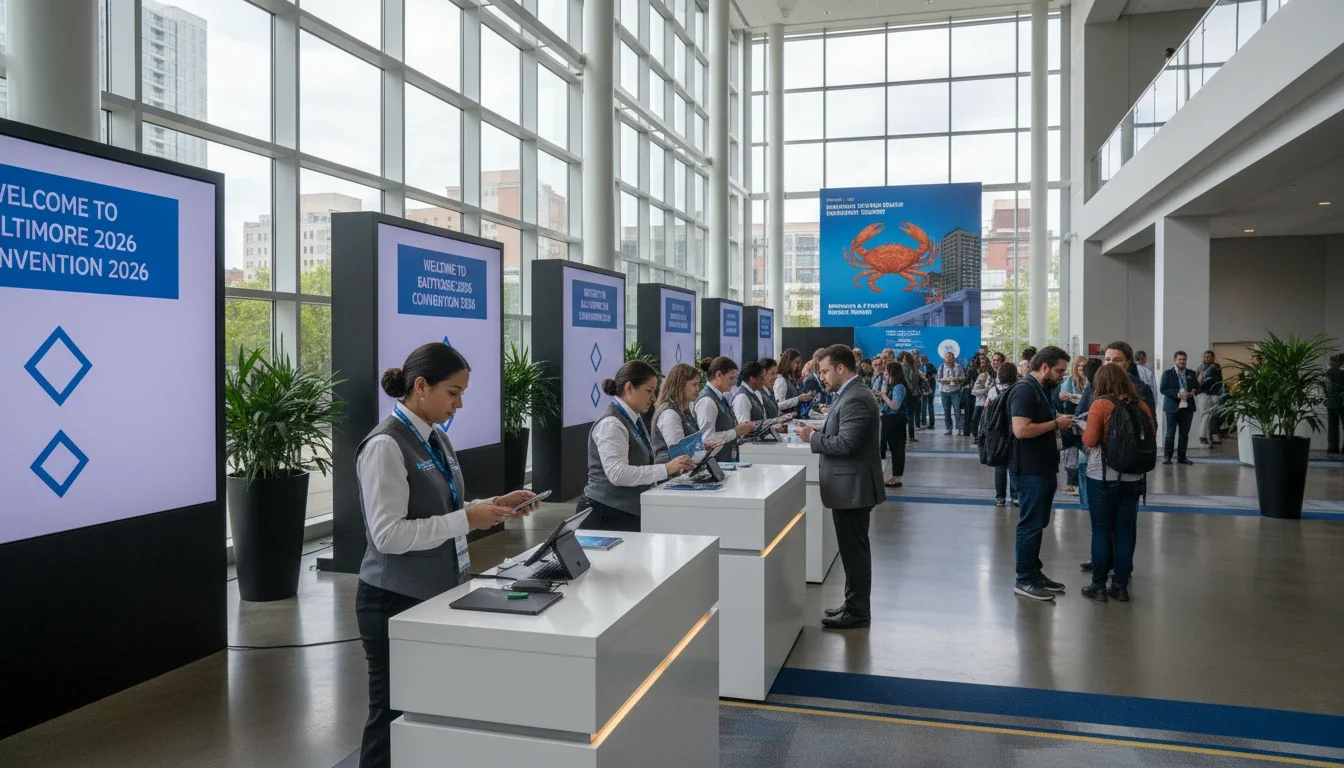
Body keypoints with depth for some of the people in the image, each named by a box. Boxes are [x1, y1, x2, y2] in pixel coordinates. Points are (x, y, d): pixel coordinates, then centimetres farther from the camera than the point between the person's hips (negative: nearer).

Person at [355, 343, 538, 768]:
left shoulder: (436, 438, 8)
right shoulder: (385, 446, -18)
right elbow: (388, 535, -24)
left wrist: (495, 506, 1)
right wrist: (468, 520, -24)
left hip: (439, 593, 8)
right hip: (399, 602, -8)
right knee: (395, 717, 7)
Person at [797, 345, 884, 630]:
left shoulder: (856, 398, -21)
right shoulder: (851, 394, 12)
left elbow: (846, 444, -27)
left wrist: (813, 438, -16)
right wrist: (819, 432, 3)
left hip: (853, 486, -11)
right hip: (850, 485, 11)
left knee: (854, 550, -1)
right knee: (853, 549, 17)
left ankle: (858, 612, 9)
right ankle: (855, 605, 27)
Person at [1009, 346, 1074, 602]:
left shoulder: (1043, 390, 15)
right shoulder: (1025, 390, -17)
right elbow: (1021, 430, -27)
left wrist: (1061, 421, 9)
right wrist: (1056, 423, -18)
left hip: (1045, 468, 10)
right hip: (1031, 470, -10)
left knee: (1038, 523, 16)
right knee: (1030, 524, -4)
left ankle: (1035, 572, 26)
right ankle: (1024, 580, 4)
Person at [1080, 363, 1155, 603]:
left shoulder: (1100, 404, -12)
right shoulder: (1141, 405, 0)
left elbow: (1090, 440, -17)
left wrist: (1083, 432, 4)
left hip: (1102, 477, -4)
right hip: (1132, 478, 4)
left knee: (1101, 531, 4)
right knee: (1125, 532, 11)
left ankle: (1099, 586, 10)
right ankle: (1121, 586, 17)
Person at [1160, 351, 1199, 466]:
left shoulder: (1191, 373, 12)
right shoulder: (1167, 373, -1)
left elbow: (1197, 386, 16)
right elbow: (1163, 389, -9)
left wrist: (1193, 392, -7)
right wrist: (1178, 394, -20)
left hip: (1187, 407, 4)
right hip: (1173, 407, -4)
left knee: (1184, 433, 7)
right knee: (1170, 433, -2)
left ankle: (1181, 456, 15)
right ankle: (1167, 456, 5)